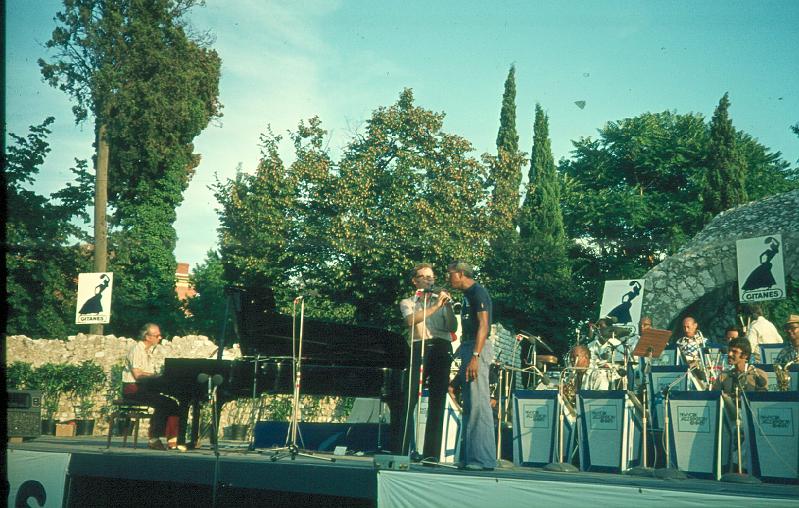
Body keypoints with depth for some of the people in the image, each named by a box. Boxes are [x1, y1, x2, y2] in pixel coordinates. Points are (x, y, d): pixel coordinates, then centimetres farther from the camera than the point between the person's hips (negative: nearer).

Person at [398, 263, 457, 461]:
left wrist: (448, 306, -7)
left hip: (441, 350, 2)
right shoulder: (407, 303, 15)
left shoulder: (442, 300, 21)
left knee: (437, 402, -1)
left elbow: (452, 328, 7)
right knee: (410, 400, -9)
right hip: (419, 349, -2)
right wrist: (436, 306, -14)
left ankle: (431, 452, 1)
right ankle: (403, 450, -7)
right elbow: (411, 320, -9)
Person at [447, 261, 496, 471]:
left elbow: (483, 325, -18)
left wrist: (475, 356, -26)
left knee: (478, 404, -12)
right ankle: (469, 457, 15)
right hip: (468, 348, 10)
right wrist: (465, 360, 19)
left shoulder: (478, 292, -9)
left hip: (477, 349, -10)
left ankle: (483, 459, -12)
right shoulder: (468, 295, 20)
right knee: (469, 405, 10)